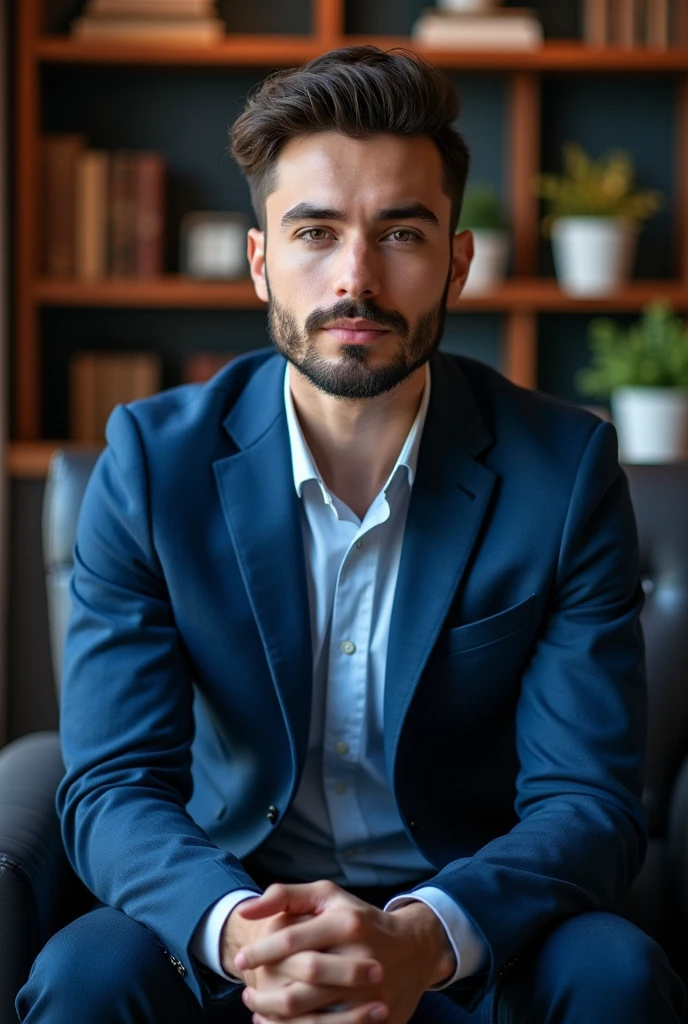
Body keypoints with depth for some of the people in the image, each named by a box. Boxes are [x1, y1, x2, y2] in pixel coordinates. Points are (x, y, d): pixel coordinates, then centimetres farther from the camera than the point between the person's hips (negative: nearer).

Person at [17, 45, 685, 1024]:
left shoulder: (564, 468, -10)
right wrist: (236, 930, -34)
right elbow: (113, 786, -11)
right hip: (235, 900, 0)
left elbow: (587, 800, -13)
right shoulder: (153, 460, -8)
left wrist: (425, 938, -34)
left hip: (473, 925, 0)